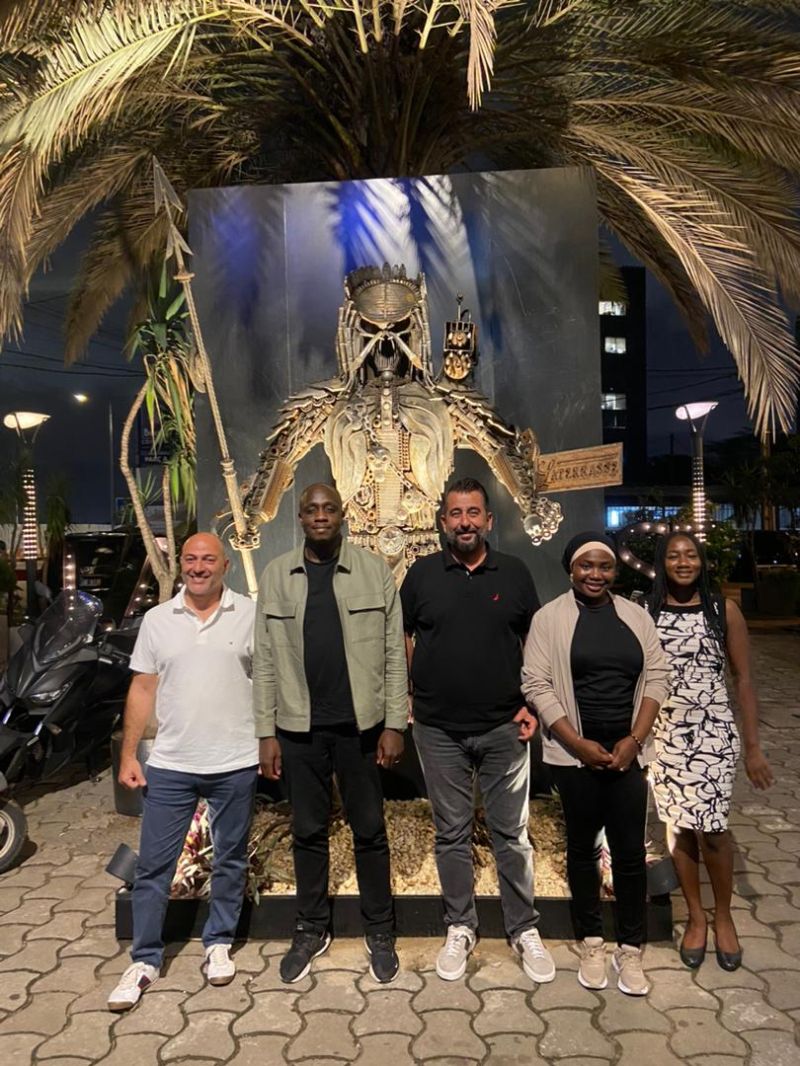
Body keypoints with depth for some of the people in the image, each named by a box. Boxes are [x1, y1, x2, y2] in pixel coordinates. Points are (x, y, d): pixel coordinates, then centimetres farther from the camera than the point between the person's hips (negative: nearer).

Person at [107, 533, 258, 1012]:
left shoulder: (251, 614, -3)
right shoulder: (157, 620, 3)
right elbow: (143, 690, 6)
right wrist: (129, 754, 2)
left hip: (236, 764, -1)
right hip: (170, 765, 2)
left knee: (230, 859, 14)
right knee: (154, 865, 8)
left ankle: (219, 944, 34)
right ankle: (145, 960, 24)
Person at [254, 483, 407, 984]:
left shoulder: (374, 570, -2)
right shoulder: (276, 575, 2)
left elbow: (394, 652, -3)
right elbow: (265, 659, 2)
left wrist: (395, 724, -6)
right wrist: (267, 732, 0)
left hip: (360, 723, -1)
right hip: (299, 727, 2)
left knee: (370, 830, 11)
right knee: (308, 831, 14)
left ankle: (379, 931, 29)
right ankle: (312, 929, 33)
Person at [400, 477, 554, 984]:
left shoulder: (514, 573, 1)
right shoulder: (422, 574, 1)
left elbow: (534, 644, 7)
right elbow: (402, 639, 7)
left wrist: (532, 704, -2)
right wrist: (409, 696, -1)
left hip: (504, 728, 0)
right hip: (440, 730, 0)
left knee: (513, 834, 9)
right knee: (452, 834, 13)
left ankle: (525, 930, 25)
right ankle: (460, 928, 29)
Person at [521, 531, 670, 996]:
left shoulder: (636, 616, 6)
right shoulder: (550, 617, -3)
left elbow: (657, 677, 4)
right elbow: (537, 685, -7)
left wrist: (634, 740, -6)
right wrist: (579, 744, -12)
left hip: (628, 752, 2)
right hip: (575, 754, -2)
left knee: (631, 853, 5)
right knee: (583, 849, 11)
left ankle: (631, 950, 21)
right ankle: (591, 944, 27)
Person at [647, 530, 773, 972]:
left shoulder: (724, 610, 0)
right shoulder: (645, 614, 1)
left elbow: (743, 679, 2)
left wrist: (753, 746, 1)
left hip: (714, 732, -1)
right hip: (664, 734, 1)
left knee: (711, 828, -5)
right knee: (679, 826, 8)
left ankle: (724, 917, 21)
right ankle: (696, 916, 28)